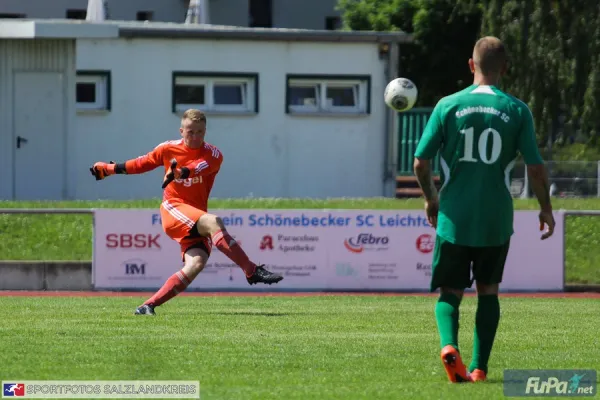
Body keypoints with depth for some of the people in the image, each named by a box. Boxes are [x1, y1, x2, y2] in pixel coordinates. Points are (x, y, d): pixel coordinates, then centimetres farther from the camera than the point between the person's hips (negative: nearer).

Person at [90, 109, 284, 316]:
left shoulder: (213, 155, 0)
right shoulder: (168, 149, 5)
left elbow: (200, 167, -24)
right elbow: (143, 163, 21)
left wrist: (181, 172, -45)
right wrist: (110, 169, 26)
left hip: (196, 222, 3)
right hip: (173, 208, -3)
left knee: (196, 264, -19)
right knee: (213, 222, -30)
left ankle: (149, 305, -13)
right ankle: (252, 271, -37)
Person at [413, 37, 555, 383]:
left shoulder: (448, 106, -2)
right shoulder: (517, 110, -3)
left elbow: (421, 162, -2)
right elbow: (536, 167, -4)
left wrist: (431, 198, 17)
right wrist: (546, 209, 12)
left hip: (453, 217, 0)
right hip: (496, 220, 0)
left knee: (450, 292, 8)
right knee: (488, 290, 17)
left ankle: (449, 344, -21)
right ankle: (479, 368, 12)